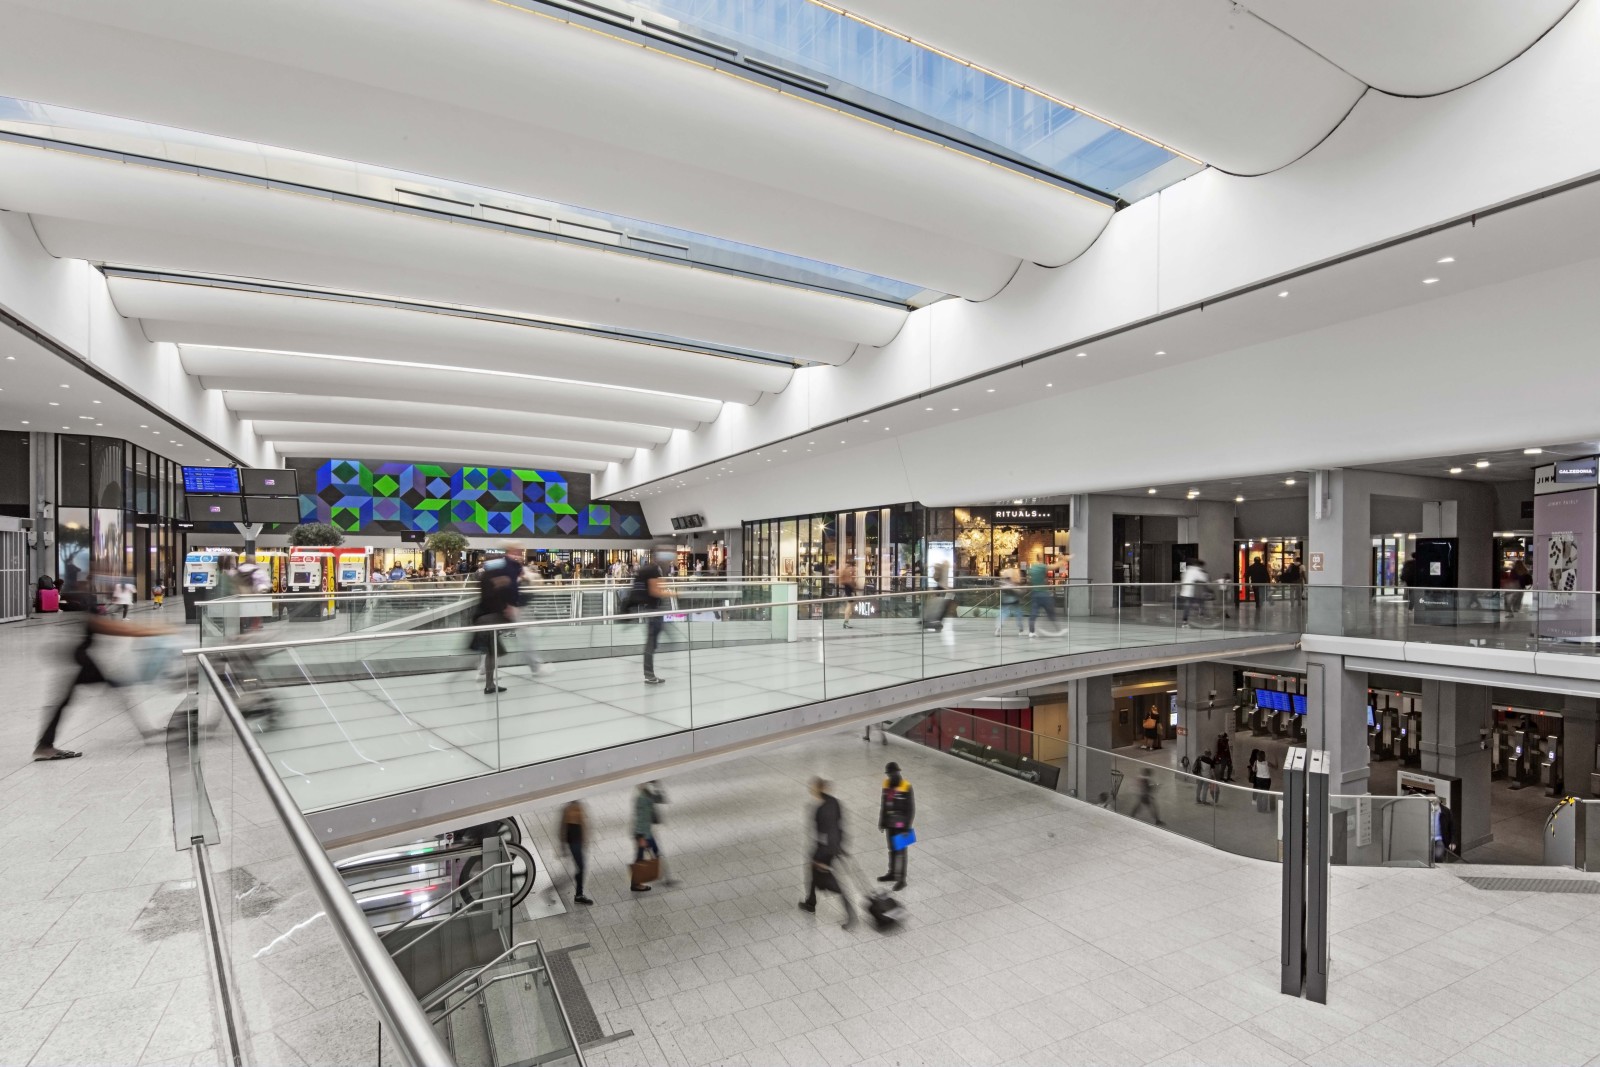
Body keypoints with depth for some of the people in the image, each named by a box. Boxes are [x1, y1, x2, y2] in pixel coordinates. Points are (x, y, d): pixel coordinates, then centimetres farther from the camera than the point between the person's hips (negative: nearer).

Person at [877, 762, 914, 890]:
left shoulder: (906, 787, -18)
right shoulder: (886, 784, 0)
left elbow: (911, 808, -13)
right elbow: (883, 804, 10)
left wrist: (907, 826, -13)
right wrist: (882, 821, 13)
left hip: (900, 825, -6)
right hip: (889, 824, 6)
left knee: (900, 851, 2)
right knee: (892, 849, 19)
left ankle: (901, 879, 11)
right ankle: (892, 873, 33)